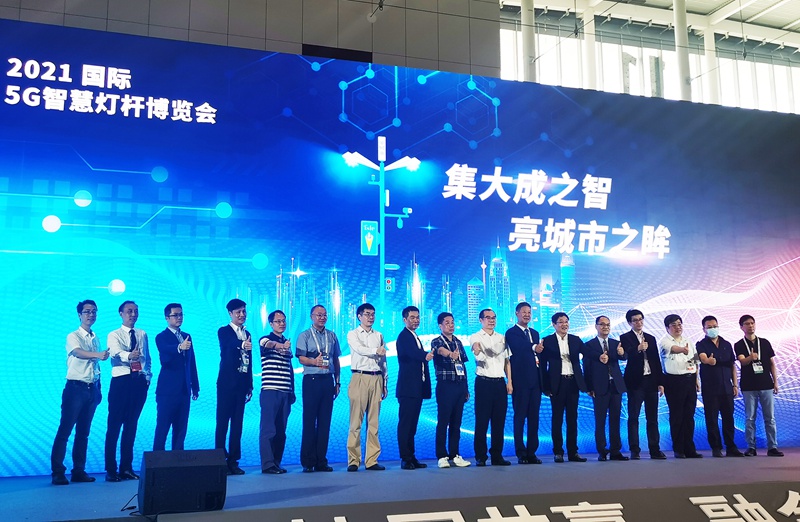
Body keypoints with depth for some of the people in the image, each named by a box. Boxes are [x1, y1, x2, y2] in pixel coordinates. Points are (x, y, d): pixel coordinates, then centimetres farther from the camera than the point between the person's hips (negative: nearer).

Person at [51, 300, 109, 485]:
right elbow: (78, 352, -27)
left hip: (92, 389, 6)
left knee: (83, 432, 9)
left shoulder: (96, 339, 13)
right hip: (75, 387, -6)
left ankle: (79, 470, 15)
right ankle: (57, 472, -2)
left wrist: (99, 389, 13)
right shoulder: (73, 336, -5)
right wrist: (98, 355, -45)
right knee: (65, 431, -6)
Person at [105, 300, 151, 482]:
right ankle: (111, 469, 2)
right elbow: (116, 353, -20)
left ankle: (126, 467, 15)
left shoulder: (143, 334, 15)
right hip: (121, 381, -4)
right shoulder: (114, 335, 1)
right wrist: (129, 355, -41)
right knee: (114, 426, -4)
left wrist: (147, 376, 7)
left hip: (139, 381, 4)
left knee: (131, 426, 9)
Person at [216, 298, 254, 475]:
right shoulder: (224, 331, -2)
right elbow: (229, 345, -26)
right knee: (222, 422, -3)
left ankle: (233, 460, 11)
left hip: (242, 384, 5)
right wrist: (242, 345, -47)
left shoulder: (247, 334, 16)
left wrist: (250, 386, 13)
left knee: (237, 423, 6)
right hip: (227, 382, -5)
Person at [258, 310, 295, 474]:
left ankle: (276, 463, 13)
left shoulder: (287, 344, 19)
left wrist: (292, 391, 17)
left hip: (286, 392, 6)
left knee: (281, 431, 7)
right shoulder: (265, 339, 0)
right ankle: (267, 464, -4)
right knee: (268, 429, -7)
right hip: (270, 391, -6)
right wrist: (279, 346, -48)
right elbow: (268, 344, -26)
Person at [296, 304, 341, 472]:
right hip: (311, 380, -4)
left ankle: (321, 461, 10)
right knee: (309, 421, -2)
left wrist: (337, 382, 14)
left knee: (325, 421, 4)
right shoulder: (305, 336, 4)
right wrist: (314, 361, -26)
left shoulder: (332, 336, 15)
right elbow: (301, 358, -7)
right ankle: (308, 462, 4)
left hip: (328, 380, 4)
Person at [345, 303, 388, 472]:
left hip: (377, 379, 4)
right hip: (360, 378, -4)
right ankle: (353, 461, 0)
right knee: (356, 421, -5)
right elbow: (359, 349, -13)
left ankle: (372, 460, 7)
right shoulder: (353, 334, 7)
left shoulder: (379, 336, 17)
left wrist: (385, 384, 13)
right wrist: (376, 351, -21)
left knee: (374, 422, 4)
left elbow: (383, 360, 16)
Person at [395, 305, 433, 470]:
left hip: (417, 388, 9)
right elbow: (411, 353, -26)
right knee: (405, 423, -6)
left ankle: (412, 458, 14)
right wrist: (426, 355, -40)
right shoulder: (404, 336, -6)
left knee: (412, 424, 10)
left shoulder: (416, 338, 22)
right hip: (407, 387, -9)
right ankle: (405, 459, -4)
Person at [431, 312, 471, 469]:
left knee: (456, 422, 9)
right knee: (443, 421, -3)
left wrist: (466, 388, 15)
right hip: (445, 386, -5)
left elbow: (463, 365, 17)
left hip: (460, 385, 5)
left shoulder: (458, 342, 15)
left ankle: (454, 454, 16)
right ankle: (442, 456, 3)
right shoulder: (436, 342, -3)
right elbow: (441, 350, -28)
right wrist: (450, 354, -51)